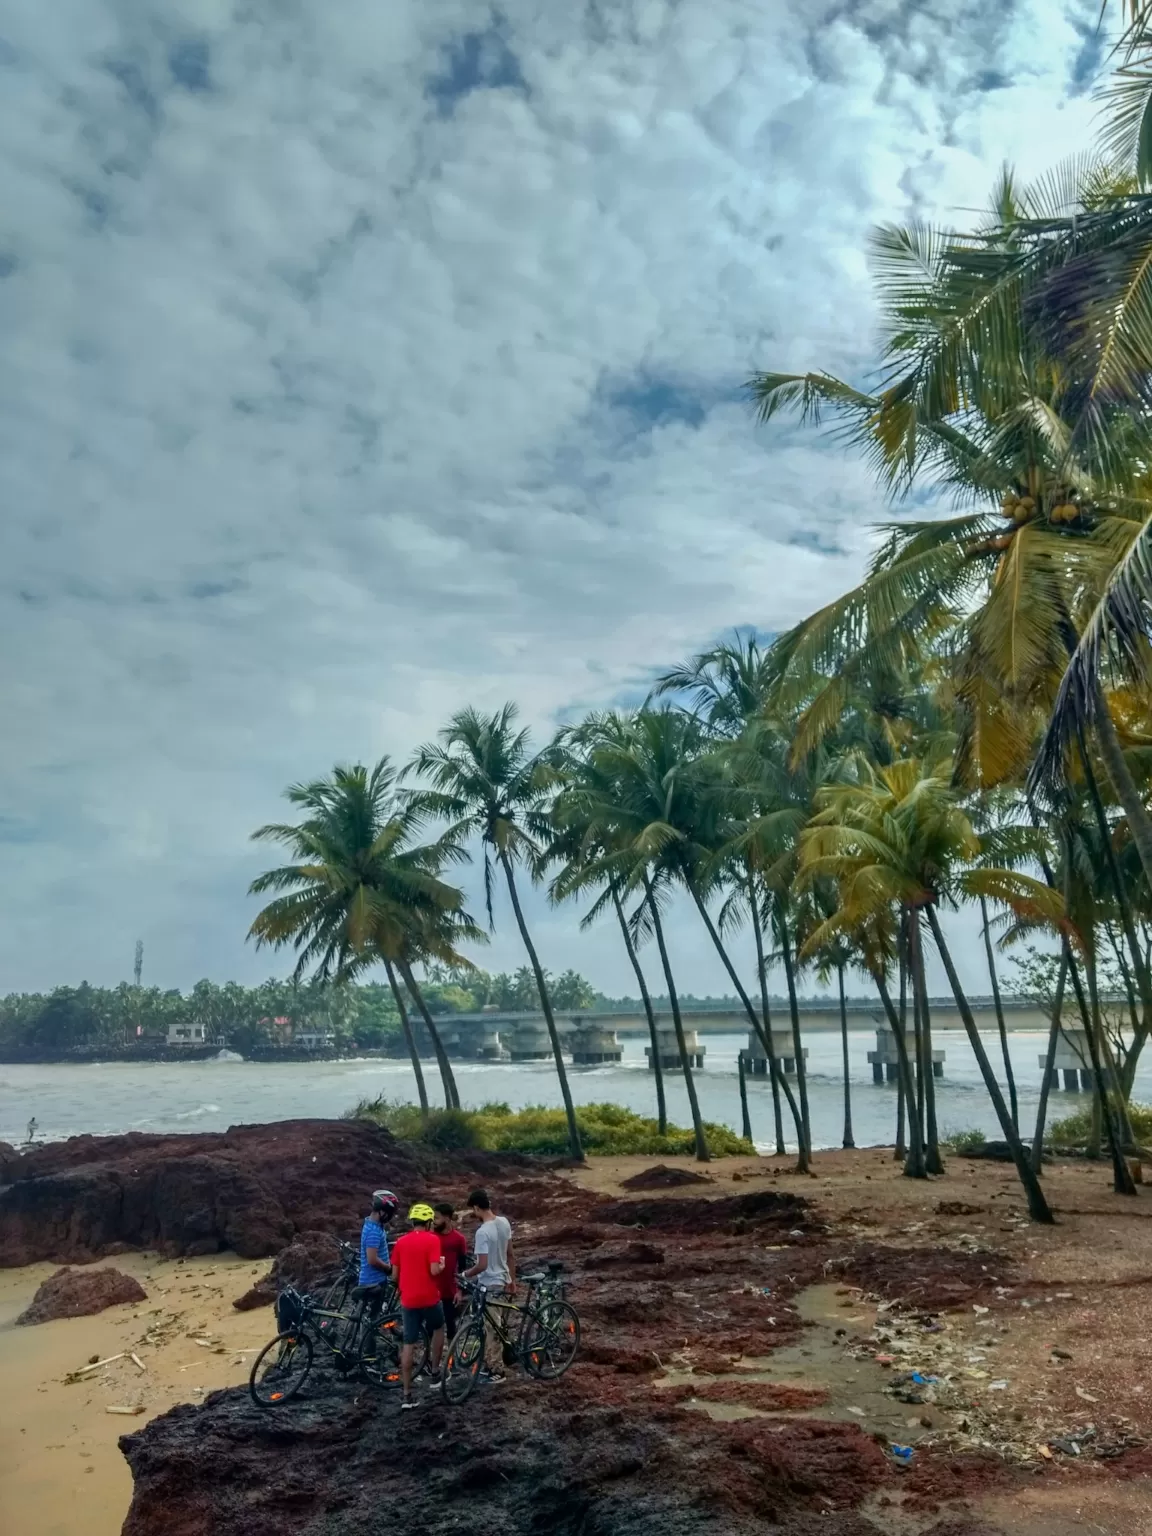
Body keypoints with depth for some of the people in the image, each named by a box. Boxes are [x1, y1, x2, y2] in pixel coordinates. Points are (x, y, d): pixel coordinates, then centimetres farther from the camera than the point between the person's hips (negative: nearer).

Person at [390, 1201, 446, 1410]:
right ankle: (435, 1370, 27)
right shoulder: (432, 1239, -11)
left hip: (408, 1300, 3)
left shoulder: (400, 1242, 4)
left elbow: (395, 1275, 7)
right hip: (429, 1298, -3)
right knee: (438, 1330, 25)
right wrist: (442, 1265, 3)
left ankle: (406, 1394, 7)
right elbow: (434, 1270, -18)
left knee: (408, 1345, 8)